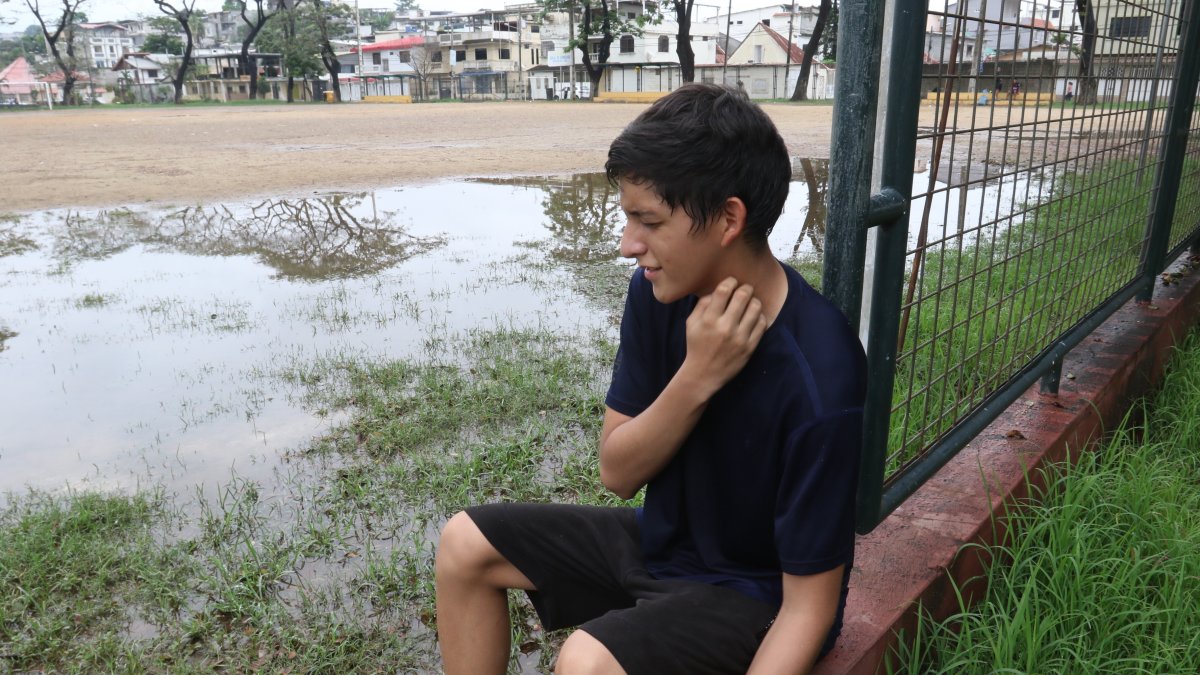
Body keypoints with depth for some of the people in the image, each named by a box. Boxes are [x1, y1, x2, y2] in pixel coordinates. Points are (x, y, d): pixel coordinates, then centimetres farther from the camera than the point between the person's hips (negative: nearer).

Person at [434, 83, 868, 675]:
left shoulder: (817, 380, -31)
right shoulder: (658, 294, -12)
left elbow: (807, 608, -22)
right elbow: (618, 472, -10)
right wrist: (697, 377, -27)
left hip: (755, 593, -6)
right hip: (662, 537, 7)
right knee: (465, 545, 2)